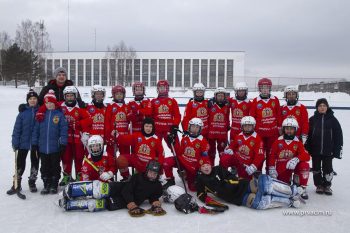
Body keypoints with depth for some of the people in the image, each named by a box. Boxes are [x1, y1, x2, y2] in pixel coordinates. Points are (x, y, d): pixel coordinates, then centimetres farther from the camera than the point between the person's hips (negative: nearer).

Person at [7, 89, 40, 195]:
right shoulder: (23, 112, -3)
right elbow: (17, 128, -3)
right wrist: (15, 143, -6)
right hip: (24, 142, 0)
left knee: (35, 163, 12)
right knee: (20, 163, 6)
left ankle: (32, 182, 29)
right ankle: (16, 184, 20)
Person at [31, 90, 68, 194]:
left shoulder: (60, 114, -5)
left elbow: (64, 129, -8)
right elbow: (36, 129, 8)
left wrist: (63, 143, -12)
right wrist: (34, 143, 5)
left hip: (55, 147, -3)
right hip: (42, 147, 4)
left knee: (55, 167, 9)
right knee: (44, 168, 12)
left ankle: (54, 185, 21)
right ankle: (46, 185, 24)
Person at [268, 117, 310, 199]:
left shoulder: (298, 142, -1)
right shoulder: (278, 141, -1)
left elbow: (306, 156, -14)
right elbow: (272, 156, 2)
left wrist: (296, 159, -33)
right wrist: (271, 169, -9)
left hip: (293, 166, 0)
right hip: (281, 169, 0)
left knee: (304, 165, -28)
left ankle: (302, 188, -13)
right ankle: (288, 180, 26)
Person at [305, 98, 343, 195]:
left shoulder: (332, 119, 0)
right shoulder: (312, 119, 1)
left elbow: (338, 135, 0)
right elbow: (308, 135, 1)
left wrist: (338, 149, -4)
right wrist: (307, 148, -2)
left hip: (328, 150, -1)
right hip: (315, 150, 1)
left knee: (328, 169, 8)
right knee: (316, 169, 10)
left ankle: (327, 186, 23)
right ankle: (319, 185, 24)